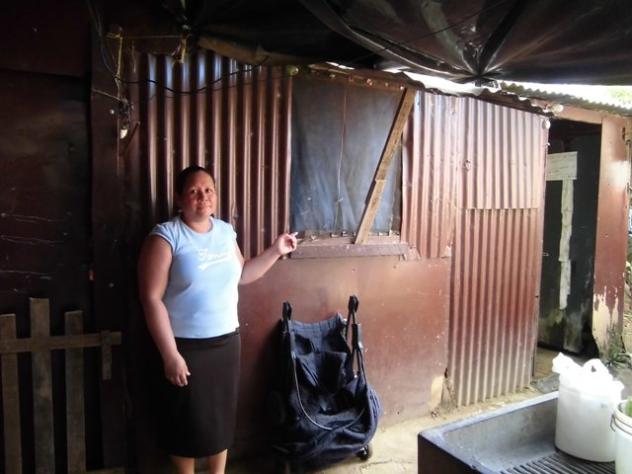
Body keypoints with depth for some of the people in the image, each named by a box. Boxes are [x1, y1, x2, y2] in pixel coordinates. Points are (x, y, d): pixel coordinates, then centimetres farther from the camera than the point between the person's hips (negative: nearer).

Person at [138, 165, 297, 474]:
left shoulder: (225, 231, 4)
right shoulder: (165, 237, -15)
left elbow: (241, 275, 15)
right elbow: (152, 299, -17)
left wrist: (276, 251, 6)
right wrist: (170, 355, -19)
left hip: (226, 341, 5)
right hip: (186, 346, -5)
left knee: (223, 414, 17)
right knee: (187, 420, 11)